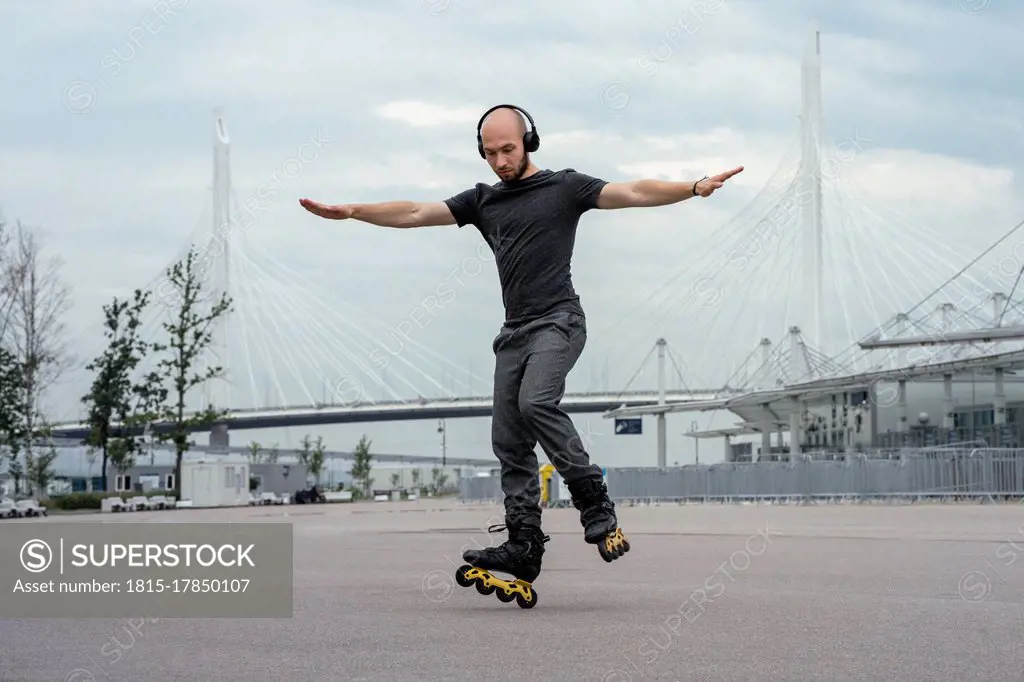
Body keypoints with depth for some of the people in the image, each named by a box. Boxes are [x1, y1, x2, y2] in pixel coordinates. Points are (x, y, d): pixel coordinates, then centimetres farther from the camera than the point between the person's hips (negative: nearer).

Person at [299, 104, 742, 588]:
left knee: (536, 402, -29)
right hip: (514, 331, 6)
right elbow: (415, 214, 15)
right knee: (509, 441, 0)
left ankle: (596, 508, -21)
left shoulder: (565, 187, 3)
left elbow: (635, 193, -6)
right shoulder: (483, 200, 18)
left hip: (558, 321, -6)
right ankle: (524, 545, 1)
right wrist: (350, 212, 6)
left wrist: (695, 188, -19)